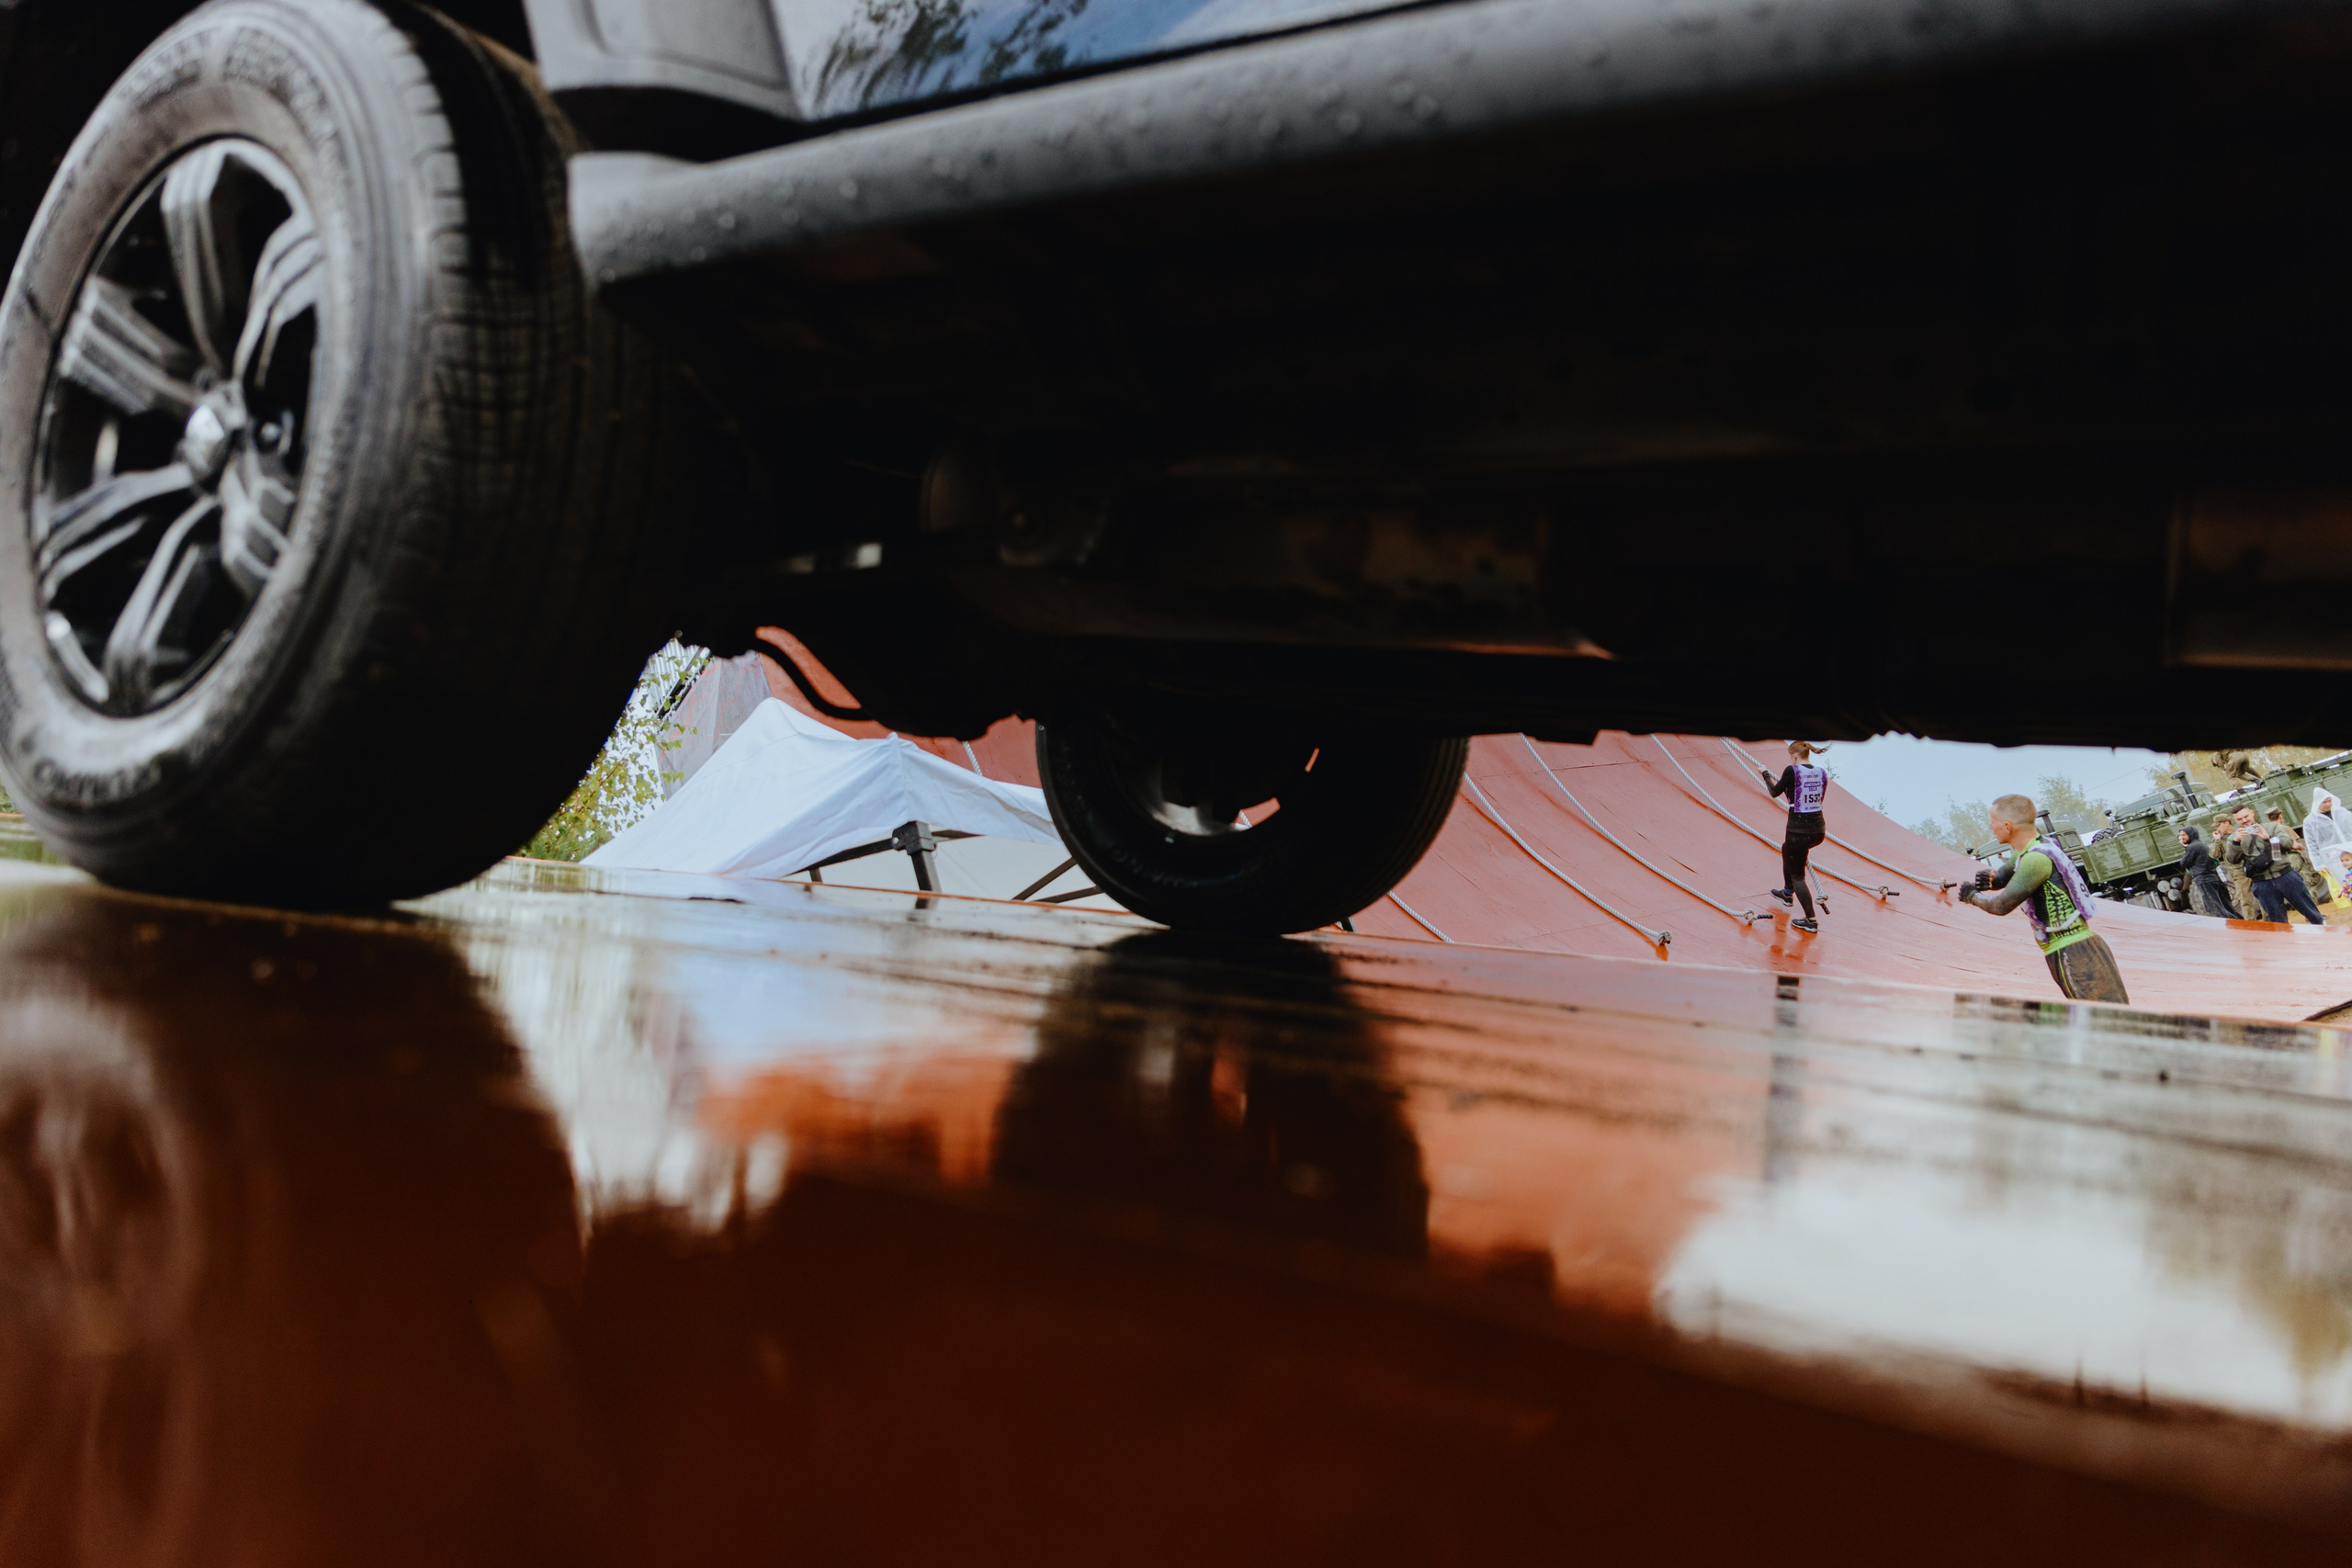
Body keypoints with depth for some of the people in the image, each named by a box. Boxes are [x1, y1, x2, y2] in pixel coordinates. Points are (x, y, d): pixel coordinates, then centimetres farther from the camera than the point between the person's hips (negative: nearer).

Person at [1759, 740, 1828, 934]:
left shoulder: (1792, 771, -13)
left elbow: (1775, 792, 2)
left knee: (1797, 875, 5)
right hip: (1818, 830, 7)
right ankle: (1787, 892, 50)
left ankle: (1811, 921, 2)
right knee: (1787, 849, 35)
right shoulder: (1822, 772, 4)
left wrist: (1765, 775, 20)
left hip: (1798, 831, -7)